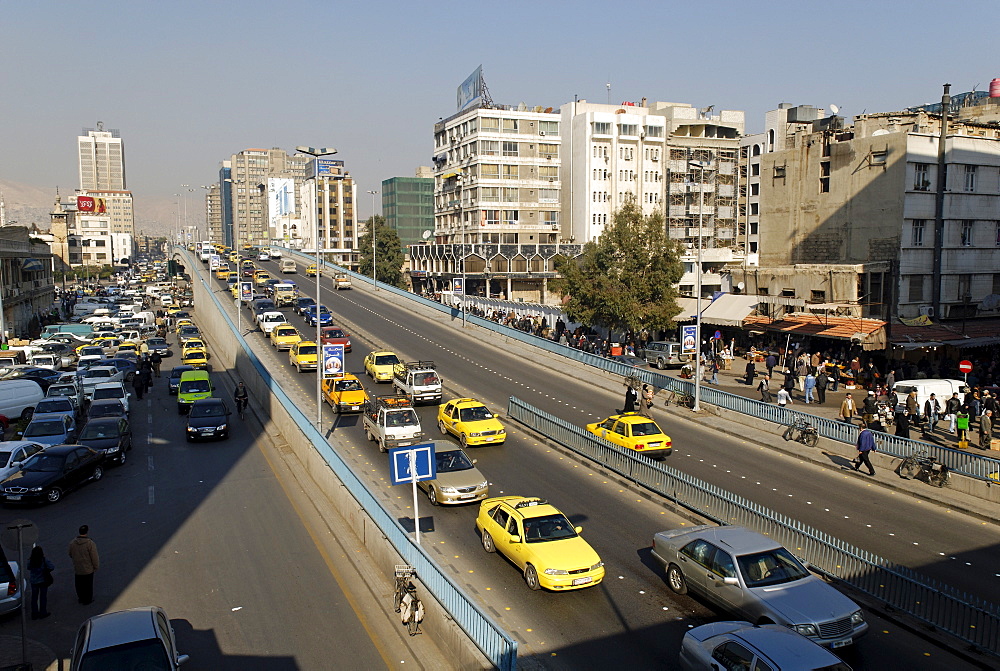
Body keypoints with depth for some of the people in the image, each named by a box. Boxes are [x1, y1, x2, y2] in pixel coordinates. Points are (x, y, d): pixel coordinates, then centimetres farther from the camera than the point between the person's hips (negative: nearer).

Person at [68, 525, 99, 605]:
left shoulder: (72, 542, -9)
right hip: (88, 568, -4)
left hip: (77, 569, 4)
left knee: (79, 584, 21)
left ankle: (80, 598, 38)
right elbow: (95, 557, -18)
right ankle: (87, 600, 26)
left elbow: (70, 555, 7)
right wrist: (96, 566, -3)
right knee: (88, 585, 13)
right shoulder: (90, 543, -24)